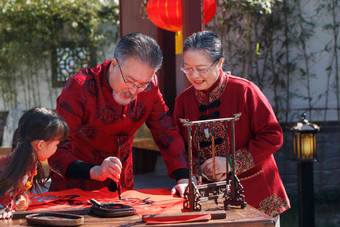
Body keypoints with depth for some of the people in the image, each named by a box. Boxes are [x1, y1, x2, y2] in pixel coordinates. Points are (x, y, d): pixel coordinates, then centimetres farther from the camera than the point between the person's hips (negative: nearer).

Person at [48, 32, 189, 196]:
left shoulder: (148, 86, -6)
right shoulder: (79, 87, -20)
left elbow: (167, 133, 0)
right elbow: (58, 152, -22)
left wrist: (184, 179, -14)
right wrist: (94, 172, -40)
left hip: (122, 187, 3)